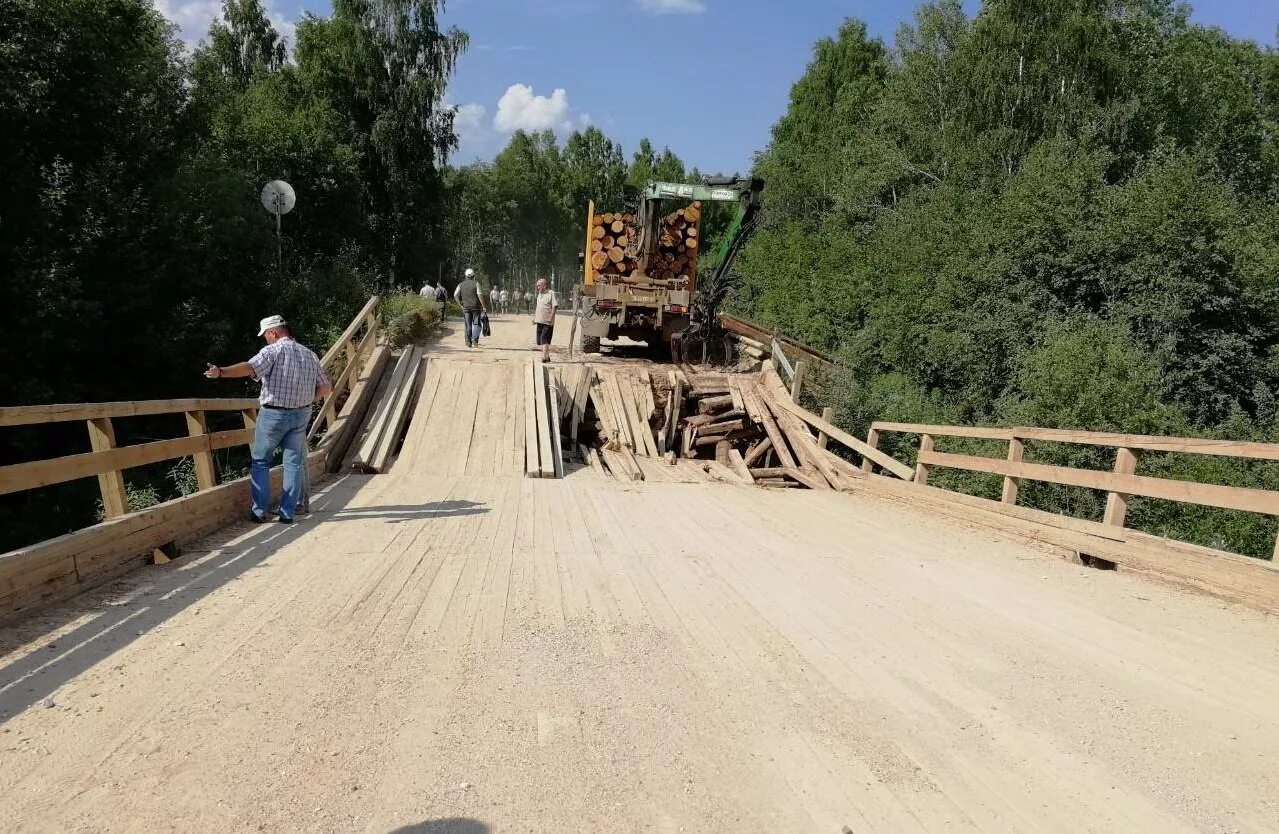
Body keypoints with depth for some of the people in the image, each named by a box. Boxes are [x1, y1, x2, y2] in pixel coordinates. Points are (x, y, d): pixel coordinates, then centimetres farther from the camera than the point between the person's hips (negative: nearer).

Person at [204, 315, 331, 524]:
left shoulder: (273, 351, -10)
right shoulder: (309, 354, 7)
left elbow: (250, 367, -30)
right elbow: (326, 388, 7)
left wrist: (221, 372, -40)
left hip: (273, 414, -4)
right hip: (301, 415, 4)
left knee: (260, 461, 11)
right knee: (293, 463, 9)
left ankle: (259, 511, 8)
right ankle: (287, 513, 9)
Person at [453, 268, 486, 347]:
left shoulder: (461, 285, 8)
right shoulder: (476, 283, -3)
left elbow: (455, 295, 0)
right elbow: (480, 295, -14)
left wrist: (461, 304, 6)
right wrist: (483, 306, -12)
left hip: (466, 308, 3)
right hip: (476, 307, -3)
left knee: (468, 325, 7)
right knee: (476, 324, 3)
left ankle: (468, 342, 5)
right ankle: (475, 340, -10)